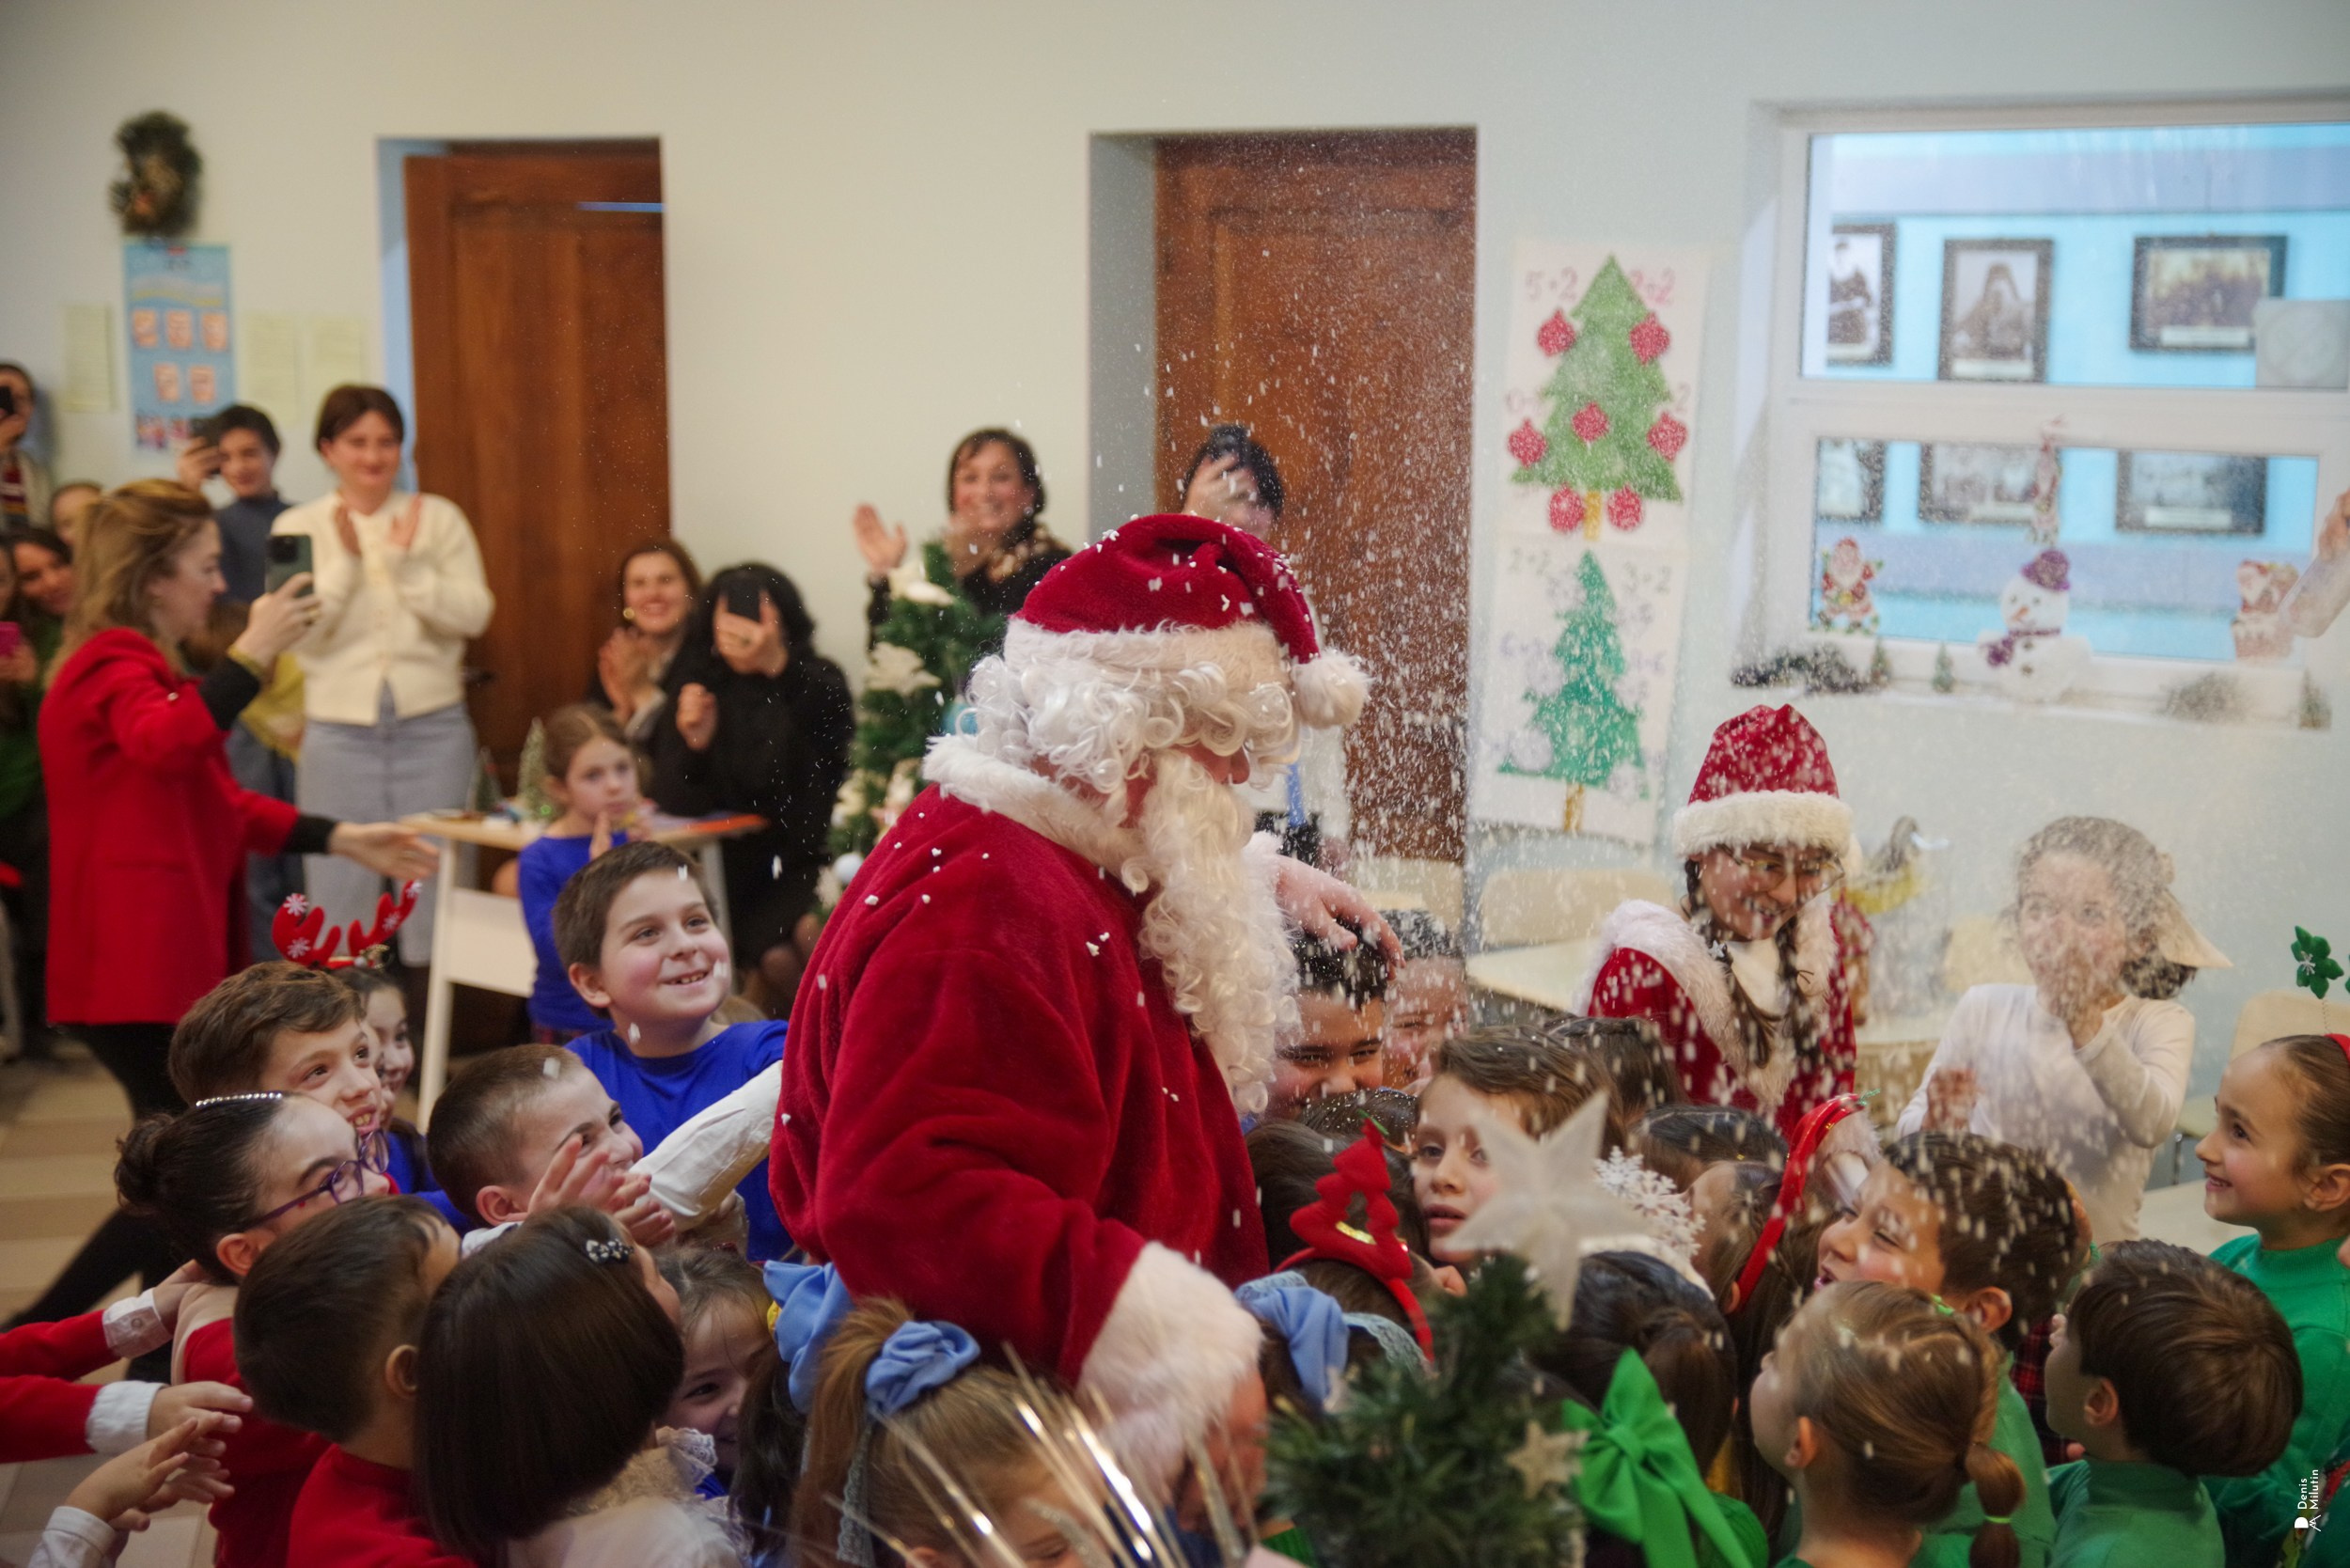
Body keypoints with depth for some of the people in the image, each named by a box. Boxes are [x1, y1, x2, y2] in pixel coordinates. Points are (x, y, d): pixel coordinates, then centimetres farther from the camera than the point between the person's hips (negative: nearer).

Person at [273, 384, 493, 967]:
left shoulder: (439, 518, 5)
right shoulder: (298, 526, 5)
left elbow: (474, 613, -5)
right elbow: (299, 632, -5)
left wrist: (405, 563, -14)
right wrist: (346, 562, -14)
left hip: (434, 728, 0)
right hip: (339, 731, 0)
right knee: (341, 891, 2)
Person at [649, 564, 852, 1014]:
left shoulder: (819, 682, -4)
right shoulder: (698, 685, 0)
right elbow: (680, 802, -3)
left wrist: (779, 667, -46)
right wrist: (693, 744, -24)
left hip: (809, 854, -1)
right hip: (740, 864, 1)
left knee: (813, 935, -29)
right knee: (776, 956, -24)